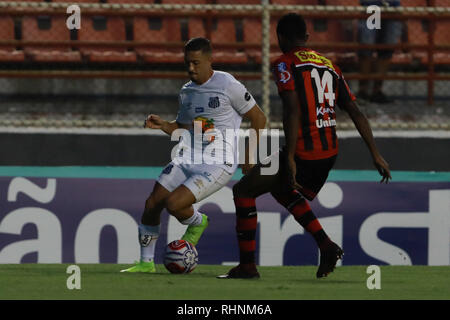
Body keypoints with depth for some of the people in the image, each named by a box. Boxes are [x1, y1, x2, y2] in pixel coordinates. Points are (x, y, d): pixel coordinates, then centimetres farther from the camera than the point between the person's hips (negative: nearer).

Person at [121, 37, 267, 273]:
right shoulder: (187, 91, 13)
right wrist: (162, 125, 5)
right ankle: (146, 263, 12)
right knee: (152, 203, -4)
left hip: (218, 164, -7)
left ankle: (197, 223, 12)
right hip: (187, 159, 7)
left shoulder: (228, 85, -7)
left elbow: (258, 118, 0)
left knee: (173, 204, -23)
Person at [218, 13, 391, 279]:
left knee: (243, 190, 9)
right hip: (329, 154, 7)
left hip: (303, 154, -7)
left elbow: (293, 110, -19)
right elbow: (356, 113, 13)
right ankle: (326, 246, 16)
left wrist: (289, 158, -23)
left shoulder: (286, 64, -5)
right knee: (282, 191, 32)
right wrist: (376, 155, 14)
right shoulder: (330, 66, 15)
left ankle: (247, 265, 6)